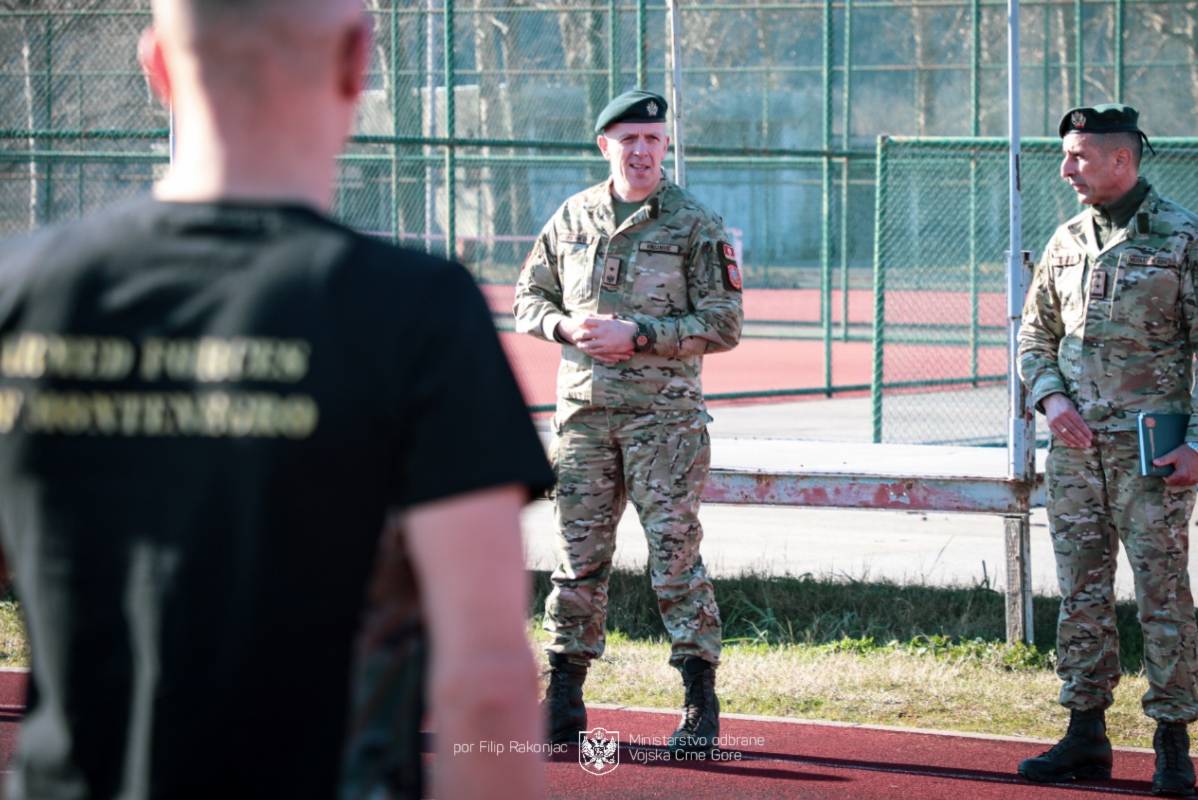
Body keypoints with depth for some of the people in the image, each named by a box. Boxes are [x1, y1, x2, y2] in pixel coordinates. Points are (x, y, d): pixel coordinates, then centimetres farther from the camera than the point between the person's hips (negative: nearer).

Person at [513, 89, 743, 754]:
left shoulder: (694, 224, 0)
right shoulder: (571, 218, 11)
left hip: (665, 412, -3)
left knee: (674, 551, -7)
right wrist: (568, 327, -5)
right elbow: (529, 297, 17)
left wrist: (636, 335, -15)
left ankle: (701, 705, -4)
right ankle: (563, 700, 12)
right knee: (579, 555, 6)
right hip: (583, 409, 4)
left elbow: (723, 324, -5)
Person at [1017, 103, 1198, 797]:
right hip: (1076, 447, 6)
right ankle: (1086, 734, 14)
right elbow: (1035, 336, 18)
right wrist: (1051, 399, -1)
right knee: (1082, 592, 8)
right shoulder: (1068, 242, 11)